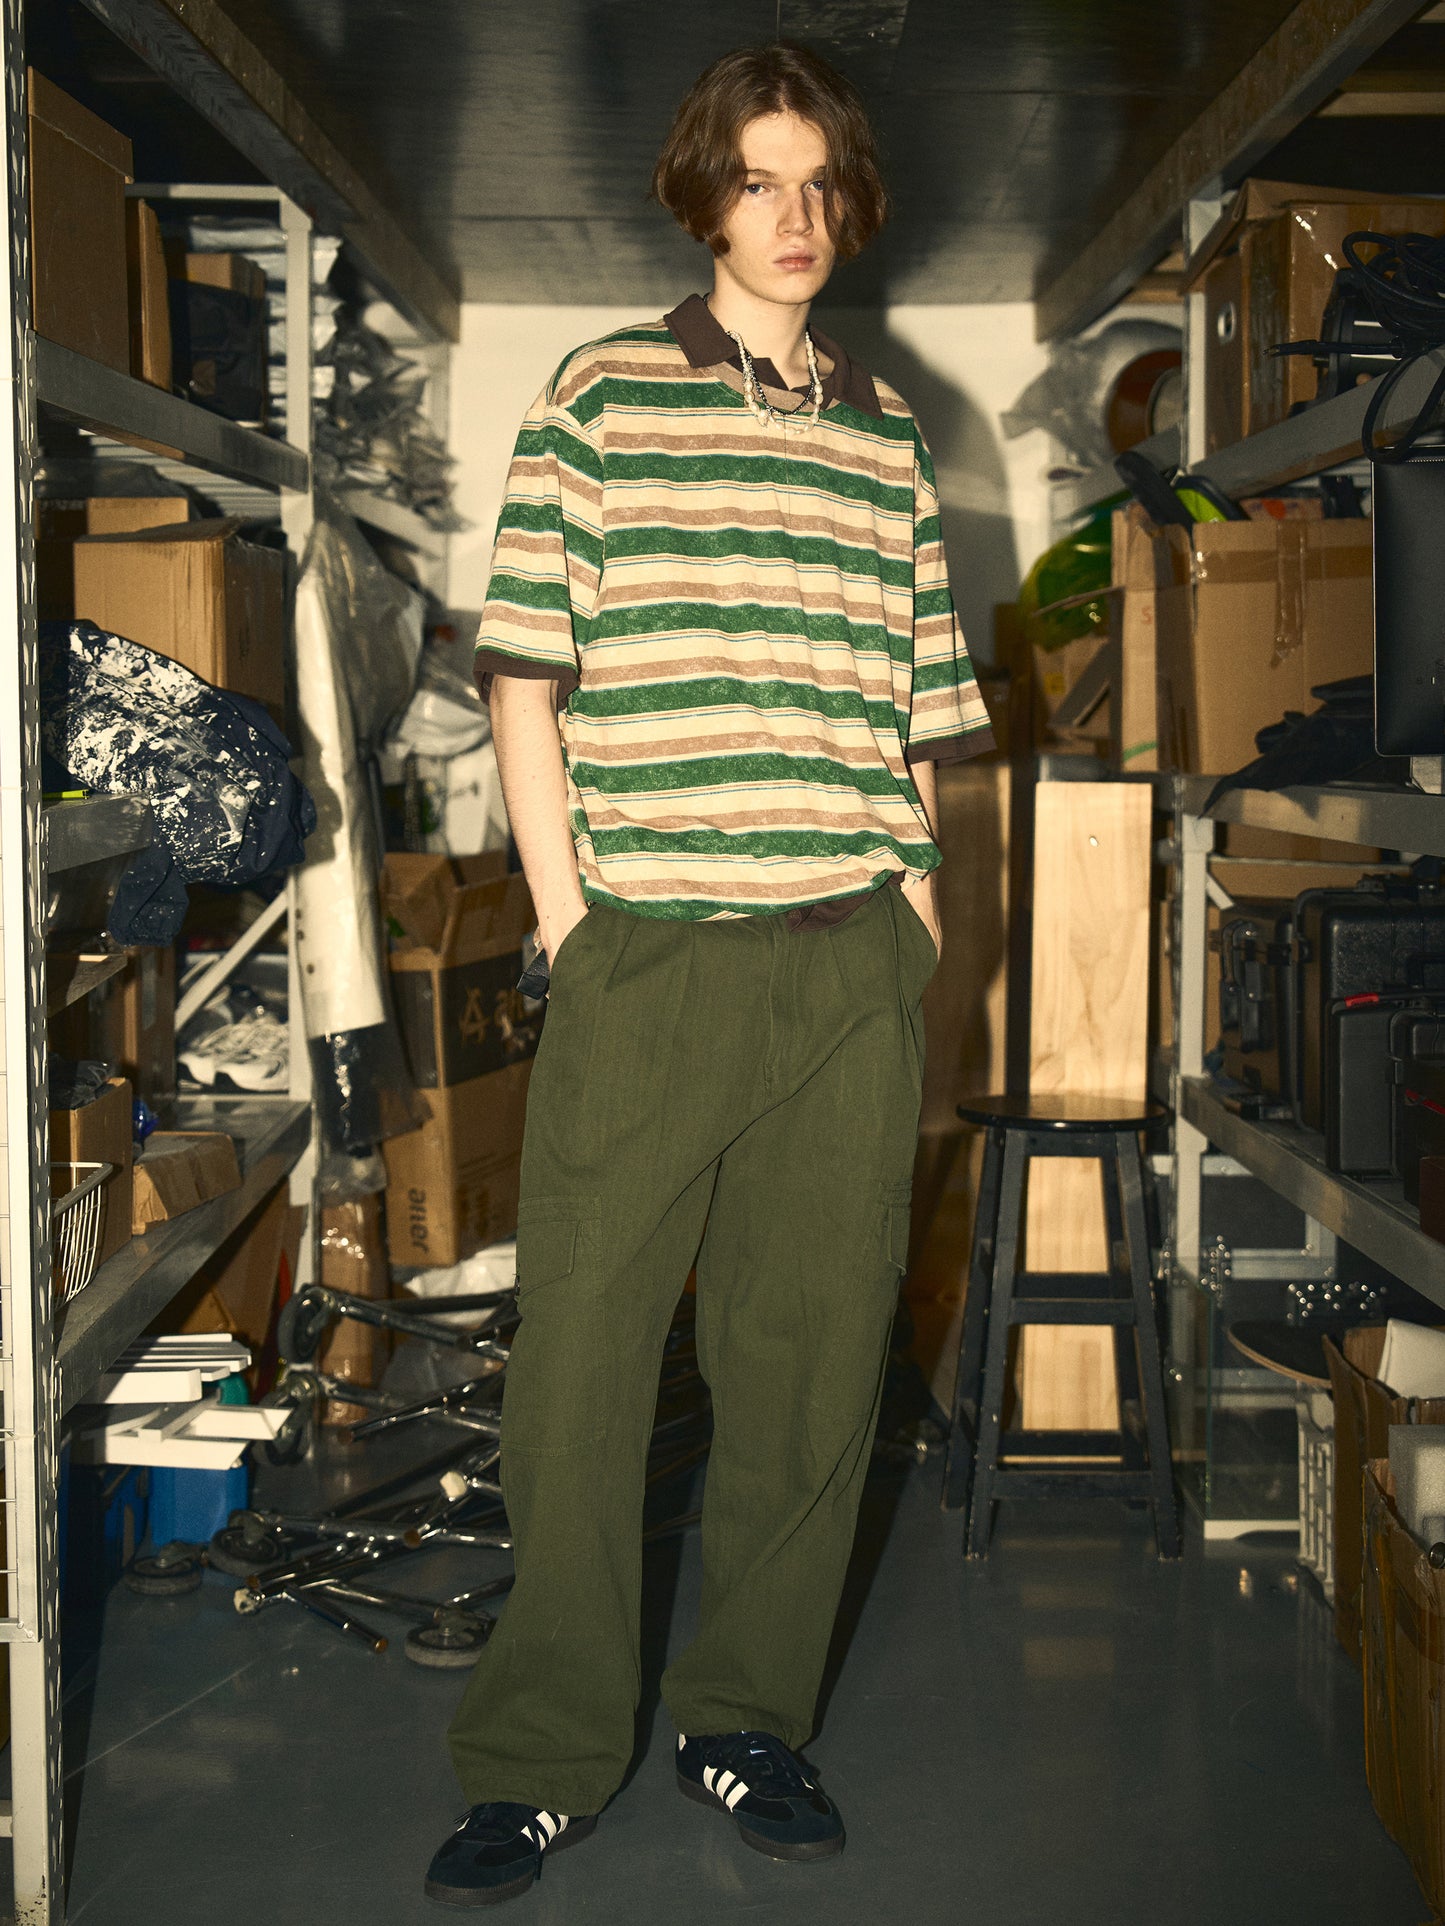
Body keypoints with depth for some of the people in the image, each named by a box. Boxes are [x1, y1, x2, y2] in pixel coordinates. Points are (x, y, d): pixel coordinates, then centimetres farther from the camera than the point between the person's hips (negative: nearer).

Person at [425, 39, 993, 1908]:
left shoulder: (890, 438, 15)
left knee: (814, 1354, 7)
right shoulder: (601, 397, 4)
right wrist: (569, 923, -6)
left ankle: (749, 1718, 23)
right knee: (579, 1357, -1)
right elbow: (525, 683, 0)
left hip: (851, 968, 3)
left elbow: (911, 714, 16)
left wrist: (910, 915, 7)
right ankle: (545, 1756, 12)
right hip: (645, 960, -3)